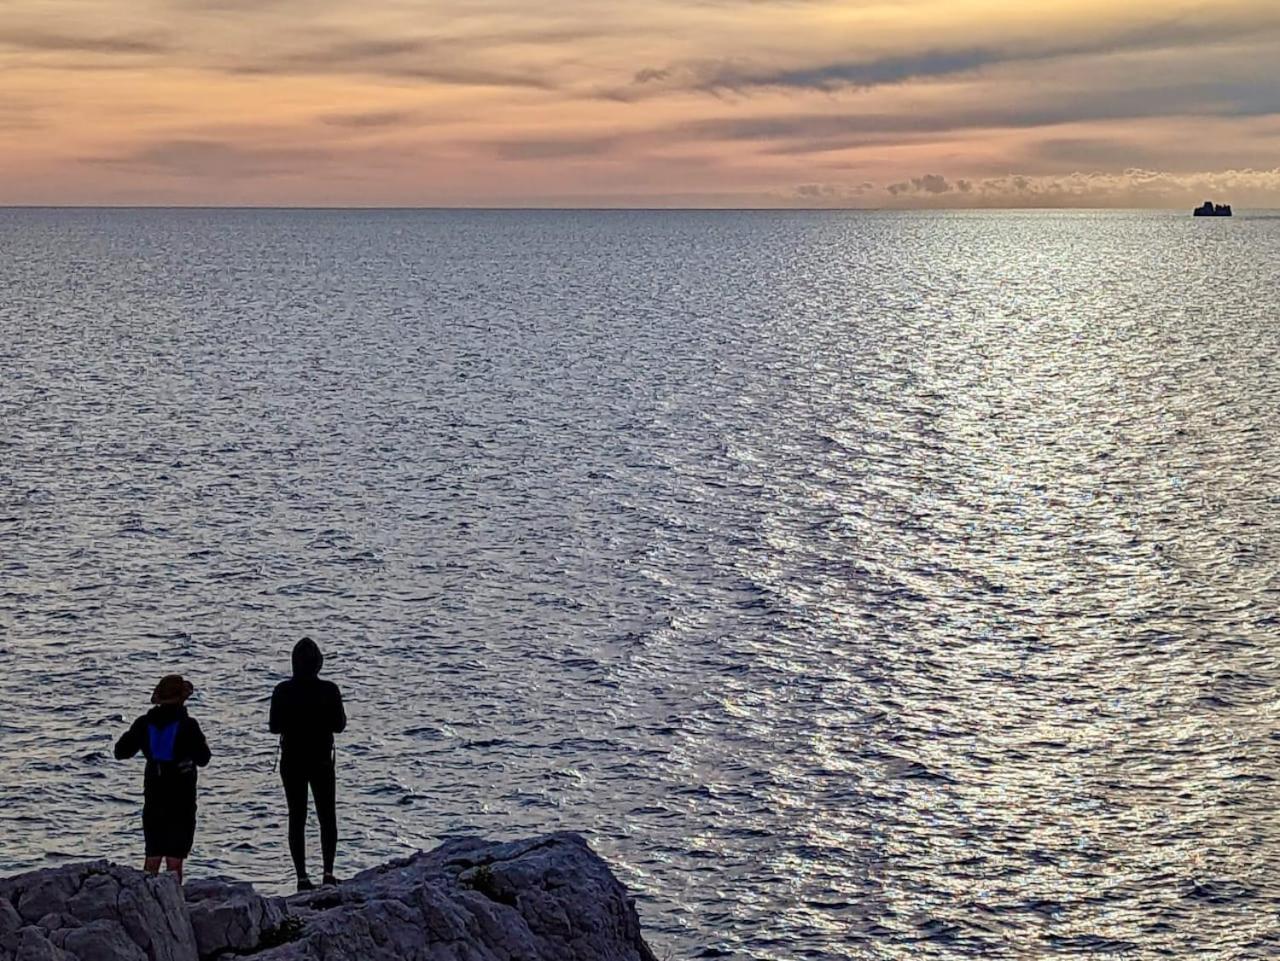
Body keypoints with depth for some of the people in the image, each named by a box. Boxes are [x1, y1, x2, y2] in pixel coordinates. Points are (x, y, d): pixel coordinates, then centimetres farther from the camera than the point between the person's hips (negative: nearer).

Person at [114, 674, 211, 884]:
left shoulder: (144, 723, 0)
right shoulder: (187, 725, -12)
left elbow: (121, 752, 7)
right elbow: (203, 759, -6)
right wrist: (203, 744, 14)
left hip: (153, 798, 4)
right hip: (181, 800, -4)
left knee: (152, 858, 12)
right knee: (174, 860, -1)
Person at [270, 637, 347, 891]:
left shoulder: (283, 691, -8)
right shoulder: (329, 690, -11)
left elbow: (274, 727, -5)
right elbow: (338, 726, -7)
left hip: (292, 762, 1)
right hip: (321, 761, -1)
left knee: (297, 818, 7)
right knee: (327, 816, 12)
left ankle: (302, 876, 3)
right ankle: (328, 872, 2)